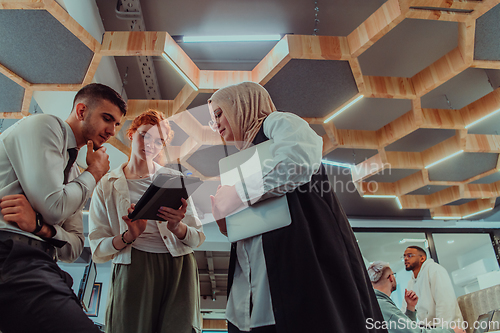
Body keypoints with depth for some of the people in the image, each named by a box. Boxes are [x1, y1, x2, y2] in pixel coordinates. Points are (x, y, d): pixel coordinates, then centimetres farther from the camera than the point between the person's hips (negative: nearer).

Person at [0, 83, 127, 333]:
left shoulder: (74, 172, 23)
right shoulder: (43, 125, 1)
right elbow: (53, 207, -13)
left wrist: (42, 227, -6)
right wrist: (94, 172, 4)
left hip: (38, 263, 9)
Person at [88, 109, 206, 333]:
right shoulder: (107, 186, 11)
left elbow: (198, 238, 8)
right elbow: (98, 250, 4)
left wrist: (177, 227, -13)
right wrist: (128, 236, -15)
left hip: (179, 266, 1)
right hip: (132, 269, 0)